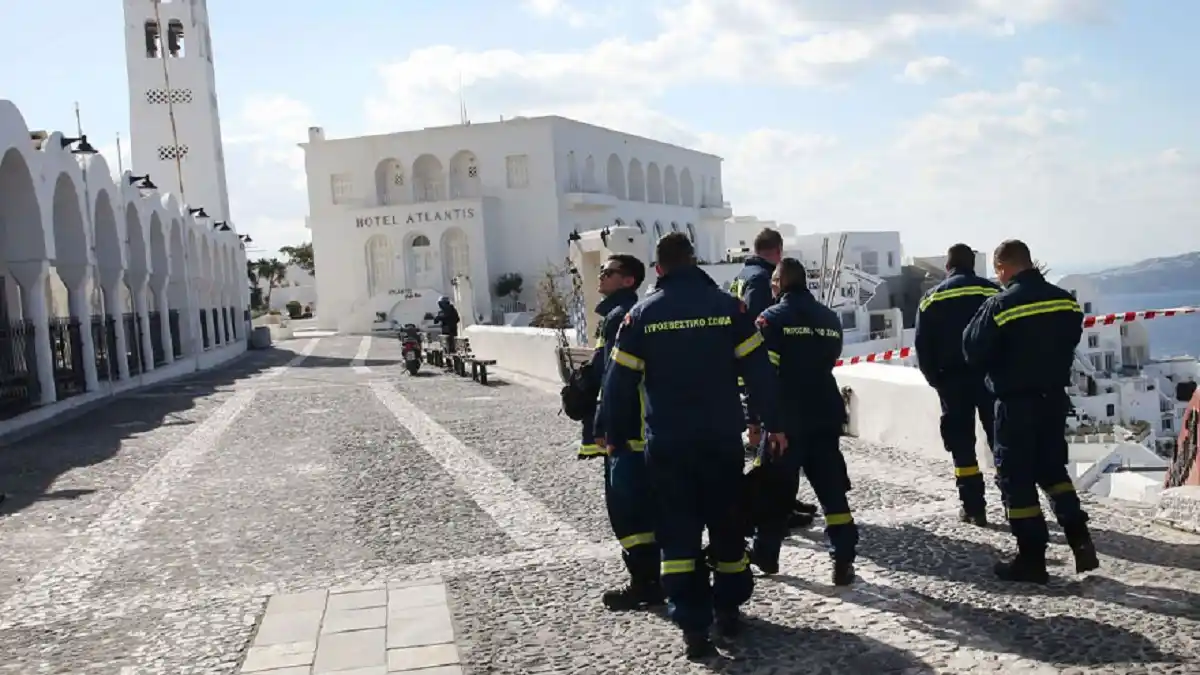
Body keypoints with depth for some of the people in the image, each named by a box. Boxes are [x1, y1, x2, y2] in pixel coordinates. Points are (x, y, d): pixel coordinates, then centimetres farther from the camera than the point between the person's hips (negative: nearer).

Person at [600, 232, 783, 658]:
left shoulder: (642, 313, -2)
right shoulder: (727, 306, -2)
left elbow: (620, 382, -2)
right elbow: (758, 369, -3)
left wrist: (615, 435, 8)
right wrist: (772, 424, 5)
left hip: (667, 443, -1)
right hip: (723, 438, 1)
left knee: (678, 530, 5)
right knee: (726, 522, 17)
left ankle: (693, 625, -3)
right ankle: (727, 609, 27)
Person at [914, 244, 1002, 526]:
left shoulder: (931, 299, 2)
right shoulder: (994, 293, 0)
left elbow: (923, 347, 0)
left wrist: (936, 379, 9)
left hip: (952, 381, 0)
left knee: (962, 444, 6)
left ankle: (973, 508, 4)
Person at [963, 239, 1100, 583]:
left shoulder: (1000, 305, -18)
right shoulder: (1065, 300, 0)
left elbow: (974, 353, -12)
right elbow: (1071, 342, 13)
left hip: (1016, 402, -6)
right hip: (1054, 397, 6)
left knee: (1016, 477, 3)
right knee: (1053, 468, 21)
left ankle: (1032, 558, 6)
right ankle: (1081, 541, 15)